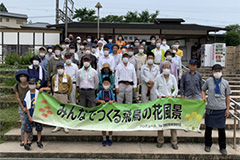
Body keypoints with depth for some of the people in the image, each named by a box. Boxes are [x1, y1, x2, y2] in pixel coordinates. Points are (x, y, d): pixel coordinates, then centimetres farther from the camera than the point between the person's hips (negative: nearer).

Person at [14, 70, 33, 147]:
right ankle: (23, 140, 9)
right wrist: (23, 108, -6)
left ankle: (29, 139, 9)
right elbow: (18, 98, -2)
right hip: (21, 106, 1)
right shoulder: (16, 86, -5)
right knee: (23, 123, -1)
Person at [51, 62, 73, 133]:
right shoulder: (54, 77, 7)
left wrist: (67, 94, 6)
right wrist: (55, 92, 13)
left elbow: (70, 86, 7)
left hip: (64, 95, -2)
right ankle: (58, 126, 15)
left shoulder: (68, 77, 1)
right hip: (56, 95, 3)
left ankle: (65, 127, 10)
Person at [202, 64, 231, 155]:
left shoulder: (225, 83, -1)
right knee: (208, 128, 11)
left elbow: (227, 97, 5)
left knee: (221, 129, 9)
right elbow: (203, 90, 15)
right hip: (210, 109, 0)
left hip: (221, 109, 0)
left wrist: (227, 109, 2)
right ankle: (208, 145, 29)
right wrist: (204, 97, -5)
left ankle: (222, 148, 26)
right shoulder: (208, 81, -1)